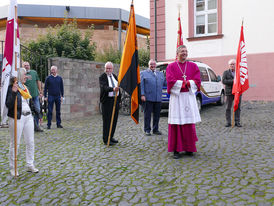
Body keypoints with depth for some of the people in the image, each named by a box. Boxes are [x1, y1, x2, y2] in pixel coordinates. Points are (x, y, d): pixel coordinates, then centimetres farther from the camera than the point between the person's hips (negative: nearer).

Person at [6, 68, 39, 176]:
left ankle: (30, 165, 21)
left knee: (30, 142, 9)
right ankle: (13, 168, 15)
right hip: (17, 118, -7)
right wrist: (13, 92, -29)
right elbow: (8, 105, -18)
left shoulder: (25, 87, 13)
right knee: (15, 143, 2)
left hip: (28, 117, 7)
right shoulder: (12, 87, -9)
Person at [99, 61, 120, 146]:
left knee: (114, 120, 9)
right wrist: (113, 89, -44)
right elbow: (105, 87, -25)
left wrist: (118, 98, 17)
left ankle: (111, 137, 21)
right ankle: (106, 139, 2)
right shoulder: (102, 77, -8)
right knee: (107, 121, -5)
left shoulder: (114, 76, 12)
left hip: (115, 99, 6)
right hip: (107, 101, -6)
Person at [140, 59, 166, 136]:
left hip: (158, 98, 4)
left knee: (157, 115, 8)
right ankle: (147, 130, 10)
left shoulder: (160, 73, 20)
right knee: (147, 115, 1)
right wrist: (142, 95, -11)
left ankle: (155, 129, 19)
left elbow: (165, 83, 15)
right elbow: (141, 85, -1)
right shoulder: (143, 73, 7)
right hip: (148, 98, -4)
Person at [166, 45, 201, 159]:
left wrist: (185, 83, -12)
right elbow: (170, 81, -9)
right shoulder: (171, 66, 4)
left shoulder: (193, 66, 12)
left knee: (189, 123, 5)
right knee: (177, 123, -3)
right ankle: (176, 150, 4)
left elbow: (197, 81, 2)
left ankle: (189, 148, 17)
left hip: (189, 97, 3)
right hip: (176, 97, -2)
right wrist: (187, 83, -9)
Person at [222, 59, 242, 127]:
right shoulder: (226, 72, 8)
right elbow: (223, 81, -6)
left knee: (238, 108, 2)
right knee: (228, 108, 0)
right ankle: (228, 122, 6)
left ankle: (237, 122, 8)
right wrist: (232, 81, -15)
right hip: (229, 92, -1)